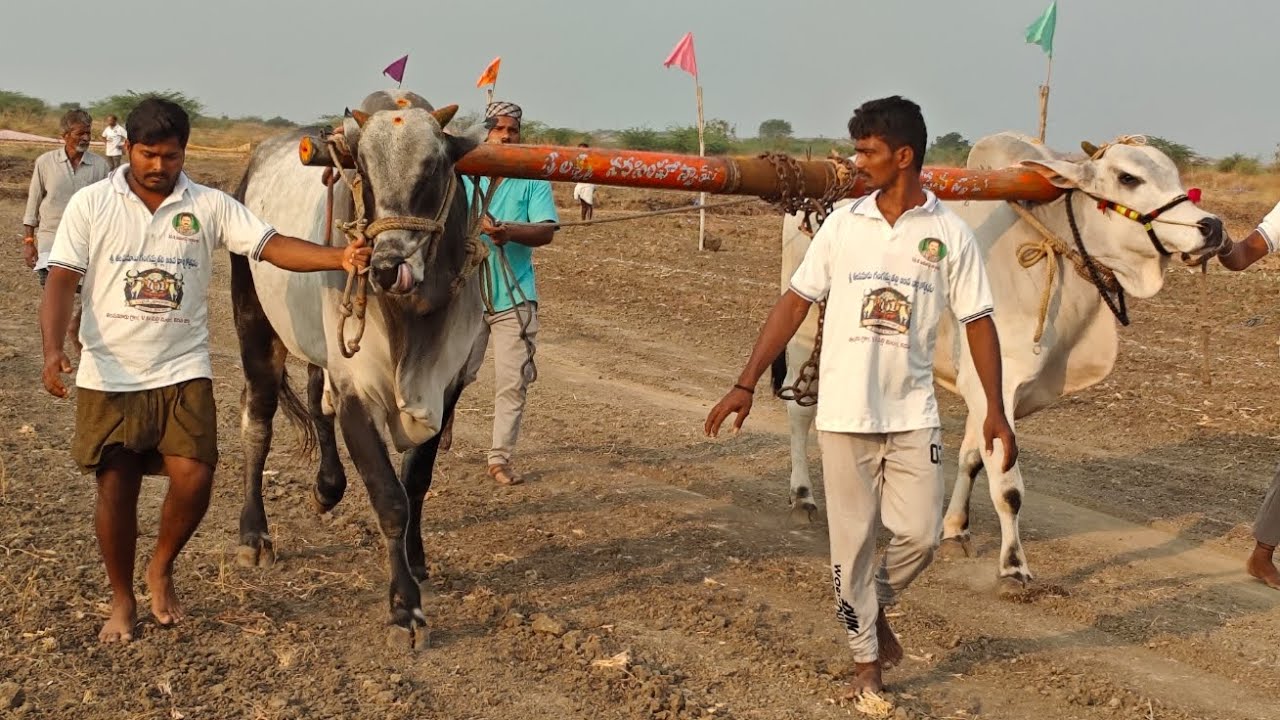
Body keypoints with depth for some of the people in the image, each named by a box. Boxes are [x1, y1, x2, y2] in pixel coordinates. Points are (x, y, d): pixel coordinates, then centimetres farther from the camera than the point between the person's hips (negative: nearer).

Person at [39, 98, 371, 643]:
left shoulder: (210, 206, 2)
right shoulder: (91, 204, 0)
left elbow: (274, 246, -7)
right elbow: (61, 281, -3)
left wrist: (340, 257, -24)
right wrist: (52, 350, -18)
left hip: (183, 373, 1)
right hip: (109, 377, 0)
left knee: (193, 481, -11)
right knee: (116, 490, 4)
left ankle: (162, 569, 19)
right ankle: (122, 602, 24)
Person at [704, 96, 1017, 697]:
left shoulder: (950, 234, -2)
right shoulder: (843, 223, 1)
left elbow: (978, 323, 2)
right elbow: (795, 303, 3)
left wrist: (995, 413, -4)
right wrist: (746, 384, -1)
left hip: (913, 415, 0)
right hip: (844, 413, 1)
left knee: (919, 535, -3)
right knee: (852, 540, 5)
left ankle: (876, 607, 28)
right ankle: (866, 657, 21)